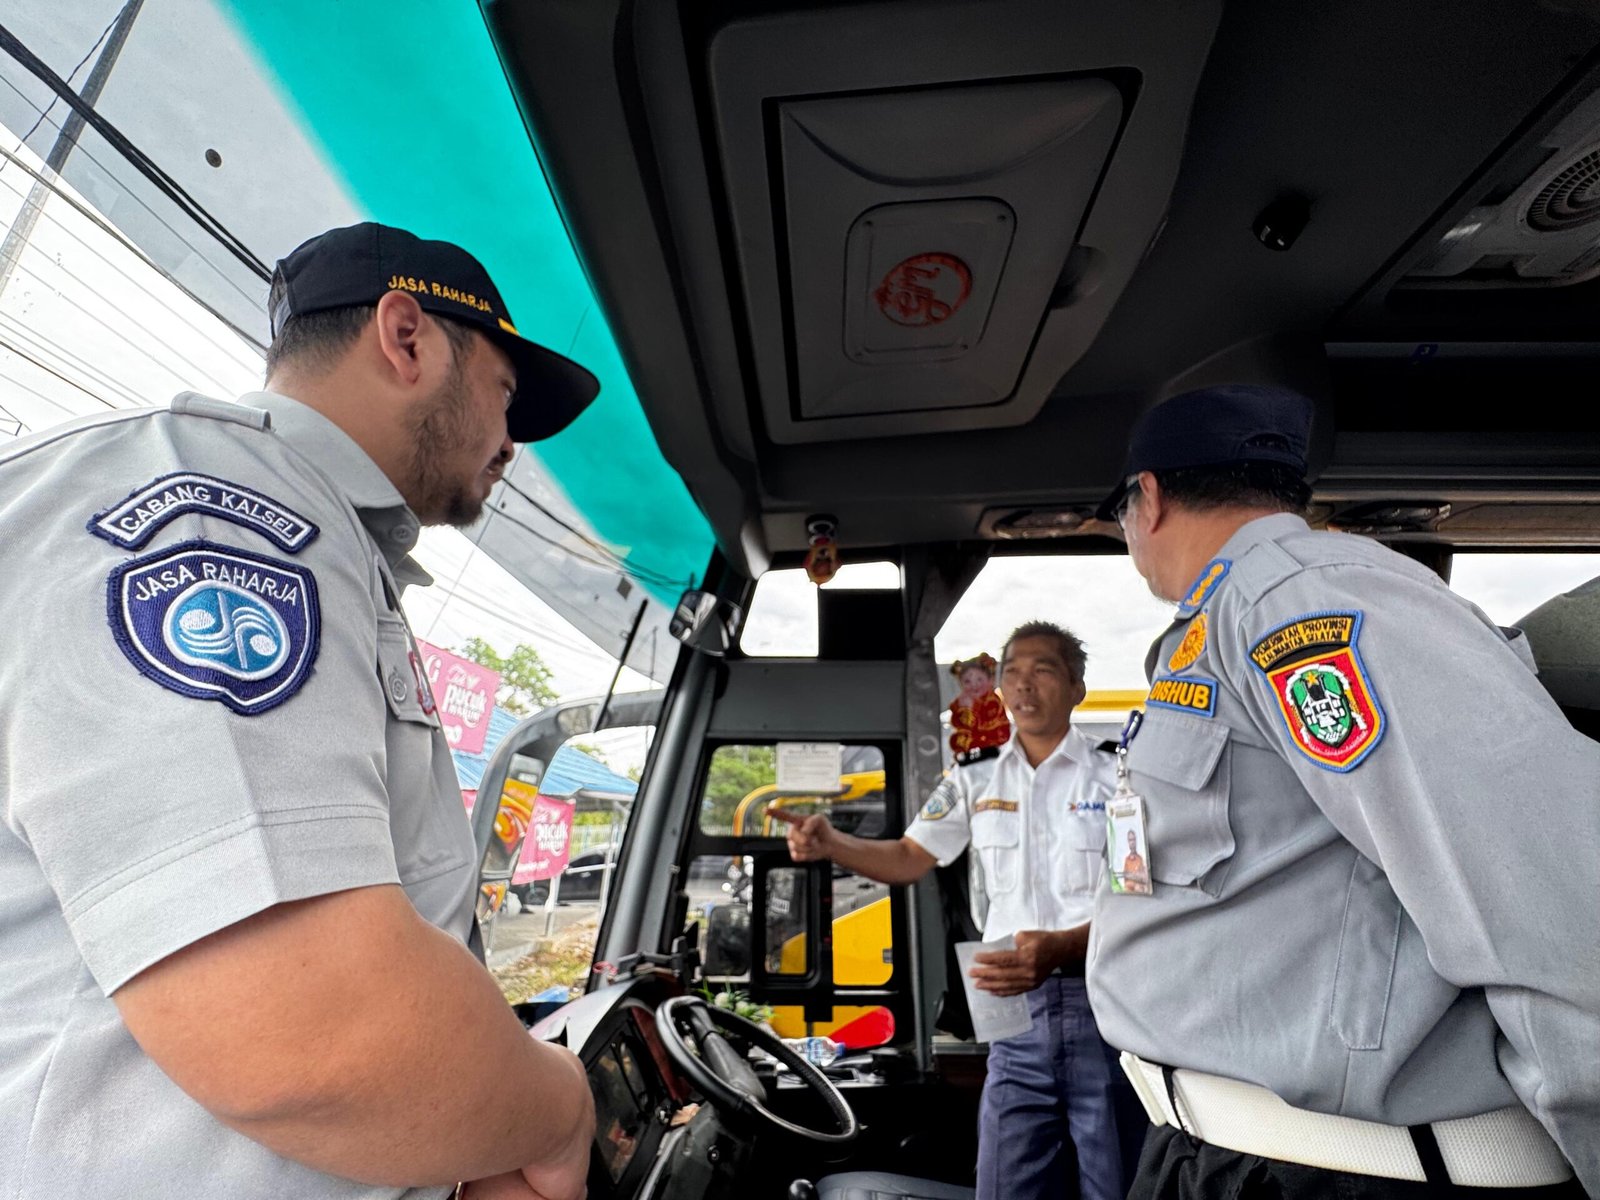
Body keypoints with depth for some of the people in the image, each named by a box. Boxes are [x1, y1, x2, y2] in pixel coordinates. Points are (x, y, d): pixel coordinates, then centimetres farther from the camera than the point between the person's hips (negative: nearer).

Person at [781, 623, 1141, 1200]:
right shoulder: (974, 784, 8)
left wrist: (1060, 947, -26)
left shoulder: (1115, 776, -2)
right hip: (1018, 1007, 3)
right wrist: (830, 843, -11)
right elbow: (907, 858, 7)